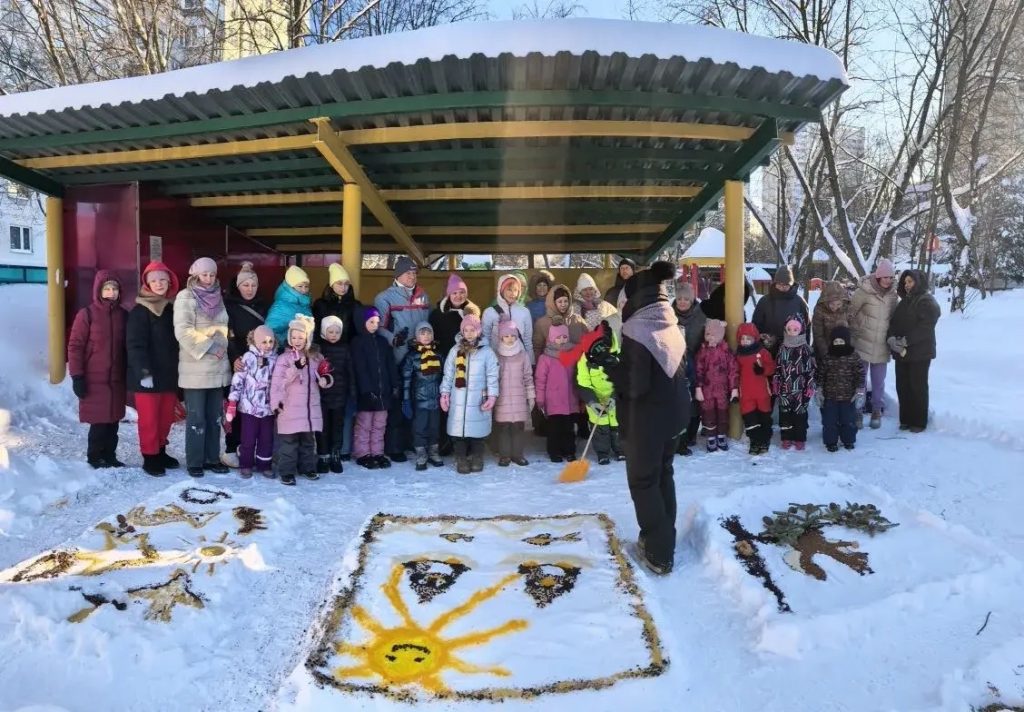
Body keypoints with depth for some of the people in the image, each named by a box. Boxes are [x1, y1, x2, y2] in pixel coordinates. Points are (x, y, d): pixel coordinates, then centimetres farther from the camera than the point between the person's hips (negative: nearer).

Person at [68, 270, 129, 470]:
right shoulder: (86, 314, -6)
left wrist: (128, 375, 12)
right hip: (94, 380, -4)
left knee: (113, 420, 9)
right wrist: (77, 377, -10)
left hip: (117, 379, 4)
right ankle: (95, 457, 14)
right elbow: (75, 346, -6)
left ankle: (109, 456, 20)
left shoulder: (123, 315, 7)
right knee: (99, 421, -1)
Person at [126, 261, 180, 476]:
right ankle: (150, 458, 11)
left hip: (169, 374, 6)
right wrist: (143, 372, -22)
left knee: (166, 418, 13)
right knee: (149, 419, 1)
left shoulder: (172, 309, 11)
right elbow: (135, 345, -14)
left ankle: (160, 452, 28)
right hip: (148, 375, -6)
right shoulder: (139, 311, -8)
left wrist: (180, 371, 11)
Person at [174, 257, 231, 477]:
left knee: (214, 416, 11)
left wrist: (223, 348, 8)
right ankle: (194, 462, 8)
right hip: (195, 368, -6)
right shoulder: (185, 298, -6)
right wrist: (209, 348, -16)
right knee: (196, 417, -2)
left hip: (218, 367, 6)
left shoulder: (218, 298, 14)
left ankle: (212, 458, 20)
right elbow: (183, 331, -15)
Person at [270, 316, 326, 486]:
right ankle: (287, 472, 9)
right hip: (290, 409, -5)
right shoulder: (284, 358, -6)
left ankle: (307, 467, 28)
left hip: (311, 407, 5)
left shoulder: (315, 357, 8)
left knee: (309, 440, 15)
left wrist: (325, 379, -6)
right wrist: (296, 368, -25)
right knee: (289, 442, 0)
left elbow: (323, 375, 18)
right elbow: (277, 382, -14)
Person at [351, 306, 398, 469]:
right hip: (366, 392, -5)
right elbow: (360, 369, -12)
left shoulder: (383, 341, 13)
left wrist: (394, 386, 2)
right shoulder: (357, 342, -4)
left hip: (383, 390, 5)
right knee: (364, 425, 3)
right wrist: (367, 390, -18)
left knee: (379, 425, 10)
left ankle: (377, 453, 18)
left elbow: (391, 365, 10)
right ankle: (363, 454, 10)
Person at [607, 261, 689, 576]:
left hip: (645, 419, -8)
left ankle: (659, 553, 10)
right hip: (673, 413, 8)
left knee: (643, 482, 5)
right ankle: (662, 539, 33)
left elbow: (634, 384, -25)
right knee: (663, 475, 20)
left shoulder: (637, 331, -21)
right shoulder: (672, 327, 5)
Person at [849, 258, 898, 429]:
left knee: (879, 381, 12)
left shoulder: (893, 294, 0)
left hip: (882, 346, 3)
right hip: (863, 344, -3)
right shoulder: (864, 291, -13)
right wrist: (855, 331, -4)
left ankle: (877, 411, 26)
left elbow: (894, 317, 13)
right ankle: (858, 412, 15)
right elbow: (849, 312, -6)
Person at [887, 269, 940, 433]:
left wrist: (905, 341, -24)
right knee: (902, 386, 9)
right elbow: (893, 322, 8)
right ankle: (906, 419, 19)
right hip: (901, 352, 7)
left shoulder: (927, 302, -7)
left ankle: (919, 422, 10)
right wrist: (891, 338, -11)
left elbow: (924, 327, -18)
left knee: (918, 387, 0)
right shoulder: (904, 302, 16)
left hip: (919, 353, -7)